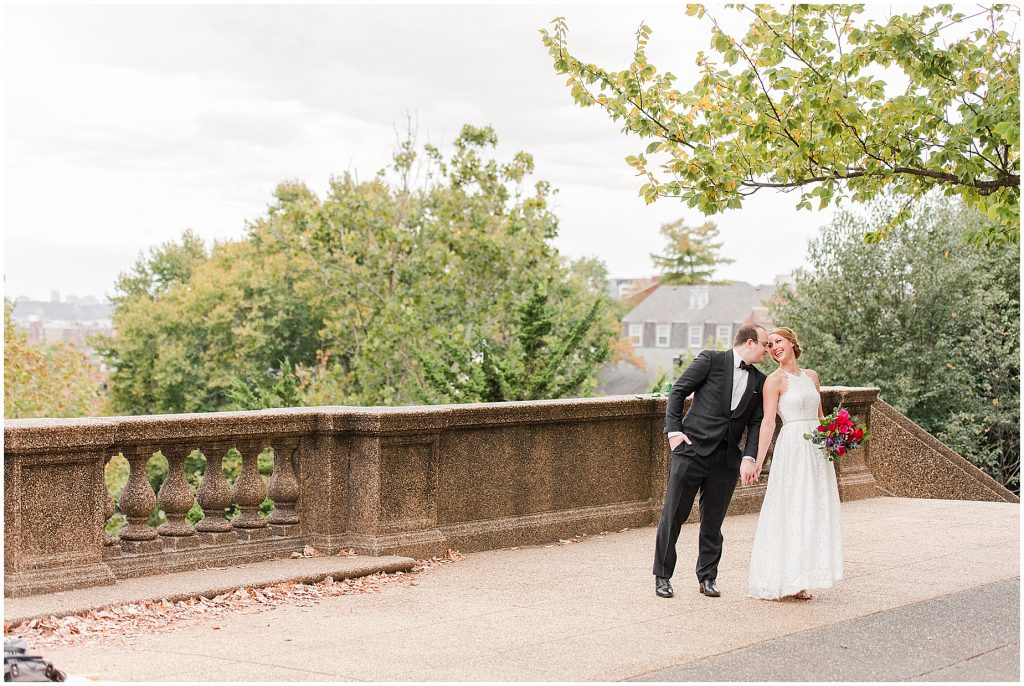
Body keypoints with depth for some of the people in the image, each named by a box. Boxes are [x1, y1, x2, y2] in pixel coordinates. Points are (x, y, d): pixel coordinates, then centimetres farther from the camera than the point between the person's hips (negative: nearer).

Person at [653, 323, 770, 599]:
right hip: (692, 450, -4)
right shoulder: (711, 359, -2)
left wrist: (750, 456, -3)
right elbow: (678, 391, -2)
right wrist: (673, 429, -10)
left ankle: (707, 578, 21)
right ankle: (662, 576, 10)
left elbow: (756, 422, 11)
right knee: (673, 515, 0)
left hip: (726, 459, 4)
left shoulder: (759, 381, 12)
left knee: (713, 521, 9)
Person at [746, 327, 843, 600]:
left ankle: (800, 578, 13)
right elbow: (768, 421, -11)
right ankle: (788, 579, 3)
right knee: (791, 512, -4)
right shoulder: (775, 380, -4)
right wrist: (758, 460, -18)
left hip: (817, 448, 6)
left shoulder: (811, 376, 13)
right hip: (792, 446, -6)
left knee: (814, 513, 6)